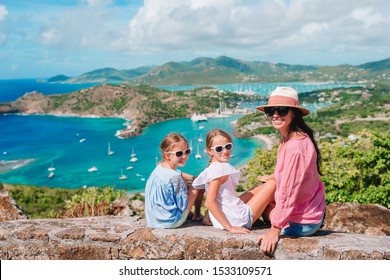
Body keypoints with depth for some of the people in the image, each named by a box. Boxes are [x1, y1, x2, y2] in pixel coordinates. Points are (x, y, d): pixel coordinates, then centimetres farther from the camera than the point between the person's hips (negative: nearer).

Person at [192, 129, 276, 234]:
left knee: (259, 189, 25)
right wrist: (230, 228, -24)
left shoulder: (212, 168, 7)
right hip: (238, 221, -9)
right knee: (272, 184, 1)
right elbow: (209, 202, -25)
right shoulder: (219, 169, -18)